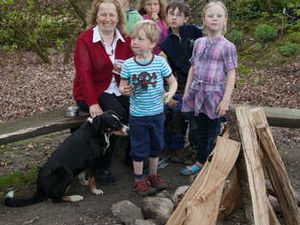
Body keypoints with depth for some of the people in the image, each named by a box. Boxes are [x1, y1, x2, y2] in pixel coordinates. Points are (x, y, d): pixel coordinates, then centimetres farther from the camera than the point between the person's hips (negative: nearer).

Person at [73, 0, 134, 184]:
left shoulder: (125, 40, 6)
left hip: (118, 91, 5)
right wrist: (93, 103, -24)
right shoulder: (85, 39, -8)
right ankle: (102, 167, -15)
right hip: (93, 92, -4)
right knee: (117, 113, -29)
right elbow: (84, 74, -14)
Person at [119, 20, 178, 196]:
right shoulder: (128, 64, -10)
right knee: (139, 148, 10)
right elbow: (123, 85, -1)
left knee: (156, 145, 18)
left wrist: (170, 93, -20)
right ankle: (138, 179, 28)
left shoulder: (160, 62, -10)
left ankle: (153, 175, 39)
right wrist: (125, 90, -23)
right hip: (137, 115, -1)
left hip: (157, 113, 2)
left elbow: (173, 81, -1)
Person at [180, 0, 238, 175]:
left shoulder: (228, 46, -8)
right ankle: (199, 163, 30)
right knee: (201, 131, 16)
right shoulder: (199, 43, 6)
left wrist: (225, 100, -15)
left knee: (213, 134, 7)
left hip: (215, 96, -4)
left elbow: (231, 75, -10)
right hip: (198, 94, 4)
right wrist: (186, 90, 11)